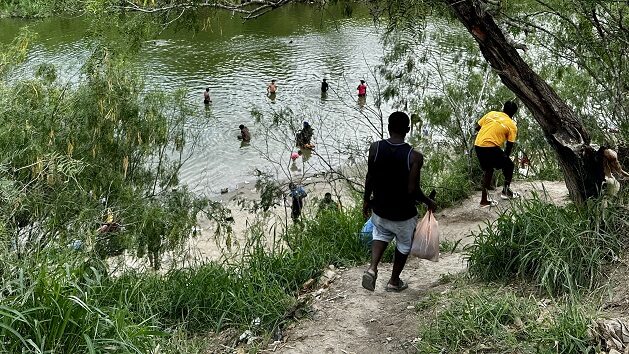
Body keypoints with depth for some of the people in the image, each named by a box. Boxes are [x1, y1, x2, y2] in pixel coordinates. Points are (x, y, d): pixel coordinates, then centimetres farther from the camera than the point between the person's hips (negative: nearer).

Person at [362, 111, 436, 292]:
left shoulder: (375, 148, -13)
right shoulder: (414, 156, -21)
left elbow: (370, 178, -4)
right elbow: (413, 190, -22)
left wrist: (366, 199, 12)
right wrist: (428, 202, -3)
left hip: (379, 209, 3)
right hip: (403, 213, -3)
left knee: (381, 234, 31)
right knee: (404, 244, 24)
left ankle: (372, 268, 10)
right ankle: (394, 281, 38)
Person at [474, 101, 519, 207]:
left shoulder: (491, 113, 14)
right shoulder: (512, 125, 4)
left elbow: (477, 127, 14)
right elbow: (509, 146, 3)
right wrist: (505, 157, 18)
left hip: (478, 145, 6)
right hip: (491, 146, -6)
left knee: (489, 169, 21)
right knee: (509, 165, 17)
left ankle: (484, 199, 18)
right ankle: (506, 191, 23)